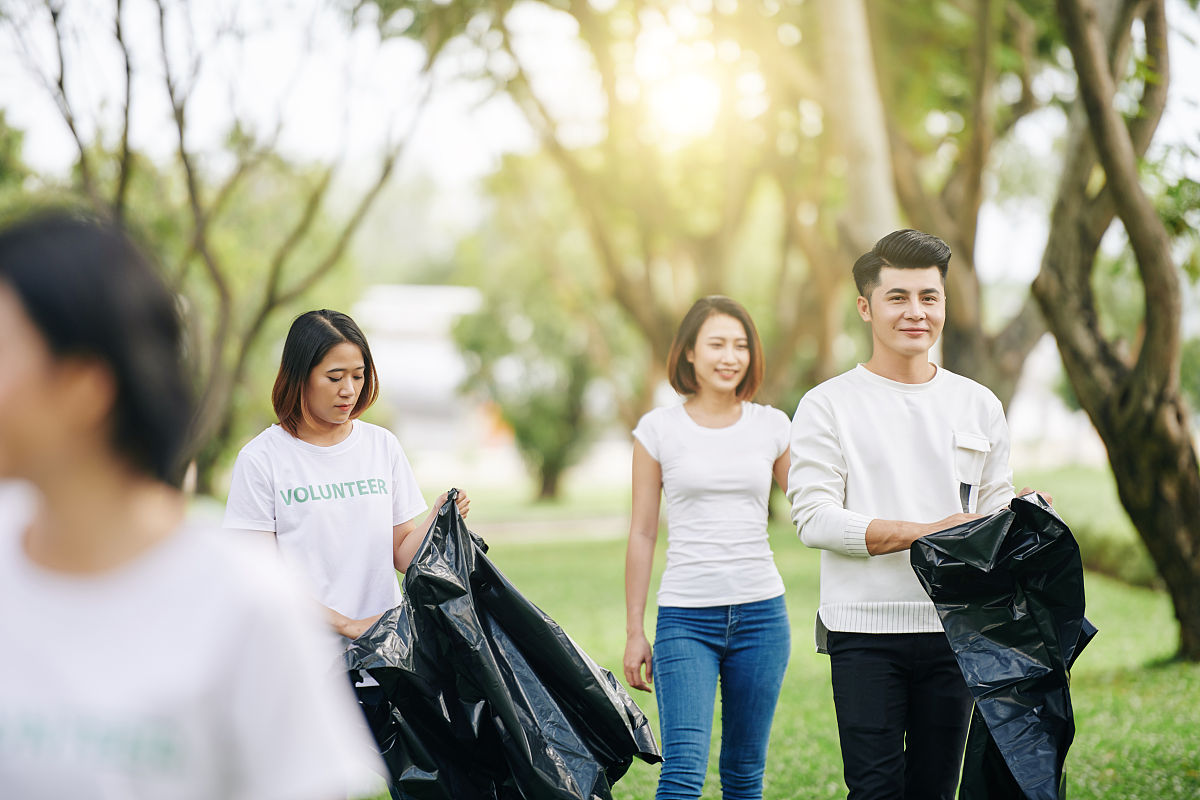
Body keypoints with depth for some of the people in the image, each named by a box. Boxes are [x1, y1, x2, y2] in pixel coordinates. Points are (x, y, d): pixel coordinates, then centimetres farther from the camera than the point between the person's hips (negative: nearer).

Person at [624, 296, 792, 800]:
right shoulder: (659, 430, 2)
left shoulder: (772, 427, 7)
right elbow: (642, 535, 6)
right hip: (685, 616, -2)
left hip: (761, 612, 2)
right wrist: (634, 631, 4)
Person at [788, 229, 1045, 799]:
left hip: (955, 627, 4)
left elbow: (993, 510, 14)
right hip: (865, 629, -3)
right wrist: (925, 531, -17)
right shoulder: (828, 405, 0)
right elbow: (813, 517, -9)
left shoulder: (979, 406, 13)